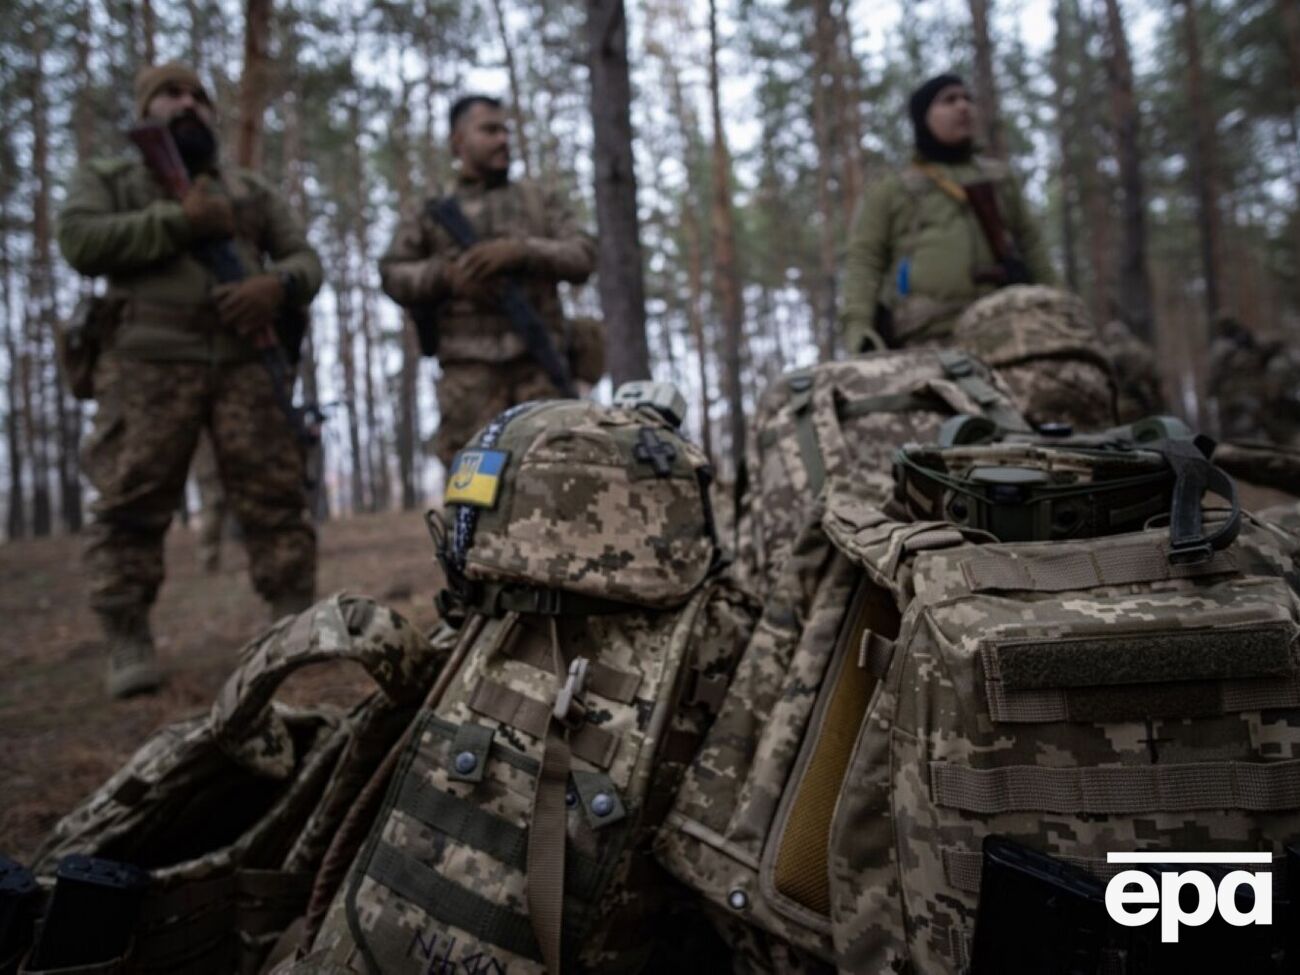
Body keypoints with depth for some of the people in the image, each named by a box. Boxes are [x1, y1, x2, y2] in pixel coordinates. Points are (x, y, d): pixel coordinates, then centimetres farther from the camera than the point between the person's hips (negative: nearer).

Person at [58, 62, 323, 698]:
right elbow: (80, 242, -2)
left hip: (247, 363, 2)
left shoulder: (253, 191, 25)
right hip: (148, 364, -2)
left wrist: (277, 285, -6)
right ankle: (128, 643, 0)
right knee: (130, 505, -6)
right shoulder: (107, 179, 17)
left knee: (276, 499, -3)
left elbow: (305, 259, 17)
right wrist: (179, 221, -8)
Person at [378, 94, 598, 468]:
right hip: (470, 366, 0)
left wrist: (522, 251, -9)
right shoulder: (430, 212, 17)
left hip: (540, 360, 1)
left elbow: (582, 256, 7)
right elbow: (393, 275, 10)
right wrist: (445, 275, -10)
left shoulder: (540, 200, 19)